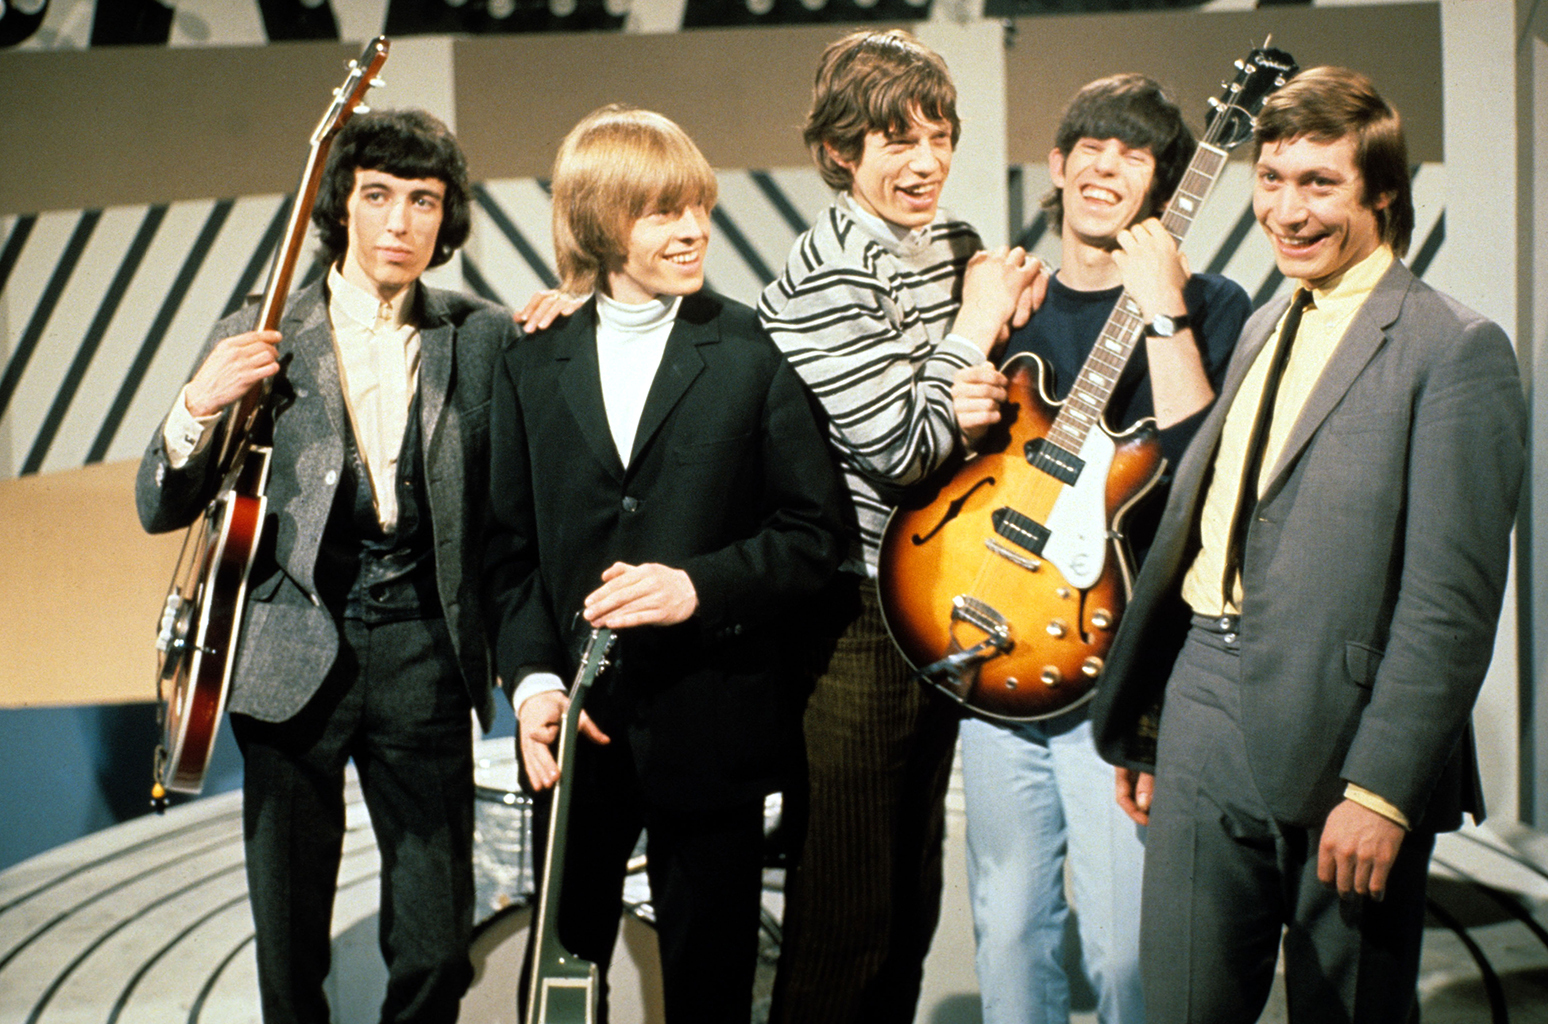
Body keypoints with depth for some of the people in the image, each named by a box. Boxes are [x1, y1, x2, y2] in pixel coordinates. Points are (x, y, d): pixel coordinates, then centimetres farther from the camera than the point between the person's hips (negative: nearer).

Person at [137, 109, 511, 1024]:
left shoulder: (484, 340, 5)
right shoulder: (256, 339, 3)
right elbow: (162, 510, 3)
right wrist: (200, 406, -13)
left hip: (426, 649, 0)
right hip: (292, 660, 0)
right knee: (289, 944, 9)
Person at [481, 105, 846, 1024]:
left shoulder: (755, 354, -2)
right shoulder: (535, 368, 6)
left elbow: (815, 531, -4)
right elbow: (512, 548, 7)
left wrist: (699, 586, -18)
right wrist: (532, 678, -7)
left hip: (711, 729, -2)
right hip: (575, 722, 3)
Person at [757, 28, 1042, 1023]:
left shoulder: (960, 249, 9)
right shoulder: (823, 280, -15)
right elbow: (903, 449, -22)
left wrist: (1015, 320, 0)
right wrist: (977, 322, -11)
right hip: (856, 628, -8)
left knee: (913, 900, 19)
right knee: (846, 914, 1)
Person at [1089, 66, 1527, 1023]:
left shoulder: (1456, 349, -8)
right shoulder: (1266, 328, 16)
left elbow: (1452, 600, -14)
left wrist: (1383, 789, -18)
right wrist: (1134, 721, 19)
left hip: (1338, 730, -6)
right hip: (1207, 703, 6)